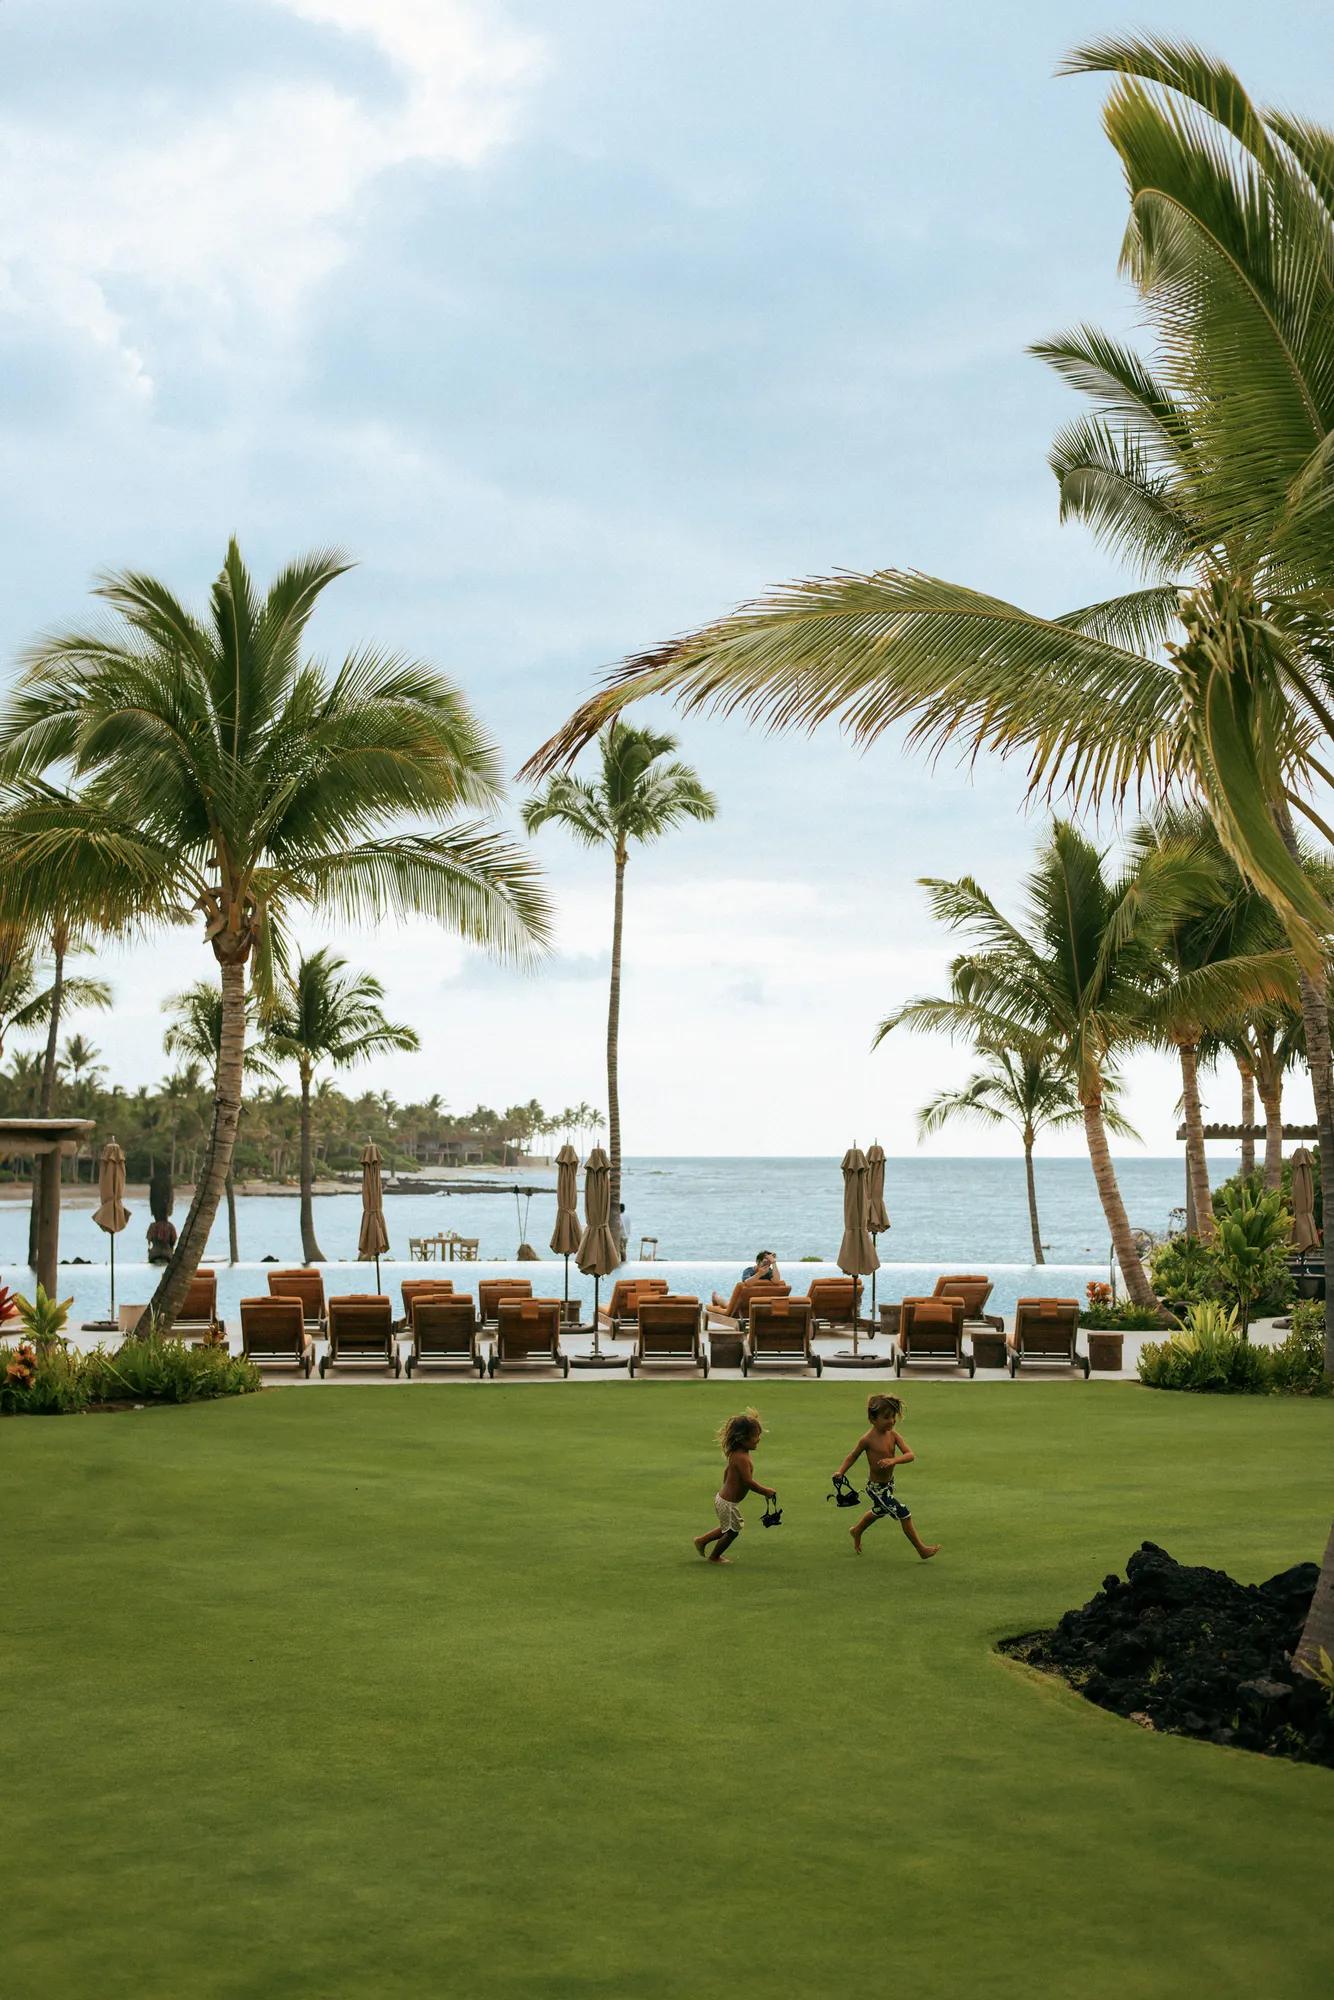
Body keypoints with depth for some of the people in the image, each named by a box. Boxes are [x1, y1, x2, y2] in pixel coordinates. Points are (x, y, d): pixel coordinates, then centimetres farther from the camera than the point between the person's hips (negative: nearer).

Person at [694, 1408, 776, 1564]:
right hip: (728, 1502, -9)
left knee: (728, 1528, 27)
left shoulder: (735, 1453, 3)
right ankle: (714, 1557, 29)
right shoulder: (742, 1458, -28)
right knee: (732, 1531, 11)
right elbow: (748, 1482, -30)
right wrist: (766, 1491, -19)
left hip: (724, 1497, 9)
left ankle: (702, 1540, 37)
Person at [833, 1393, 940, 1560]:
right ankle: (921, 1549, 5)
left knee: (879, 1511, 32)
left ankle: (857, 1531, 58)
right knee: (904, 1514, -8)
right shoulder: (868, 1439, -21)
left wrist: (893, 1460, -35)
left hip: (889, 1484, 7)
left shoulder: (894, 1435, -9)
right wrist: (840, 1471, -17)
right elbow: (853, 1456, -5)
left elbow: (910, 1455, -17)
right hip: (876, 1488, -7)